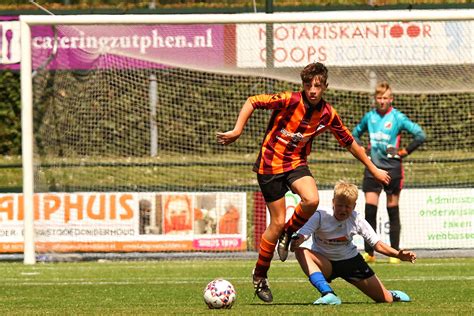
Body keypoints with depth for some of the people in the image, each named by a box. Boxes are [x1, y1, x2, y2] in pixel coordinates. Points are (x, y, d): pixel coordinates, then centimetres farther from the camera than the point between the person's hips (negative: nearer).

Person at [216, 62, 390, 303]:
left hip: (296, 162, 3)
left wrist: (373, 169, 13)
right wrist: (237, 130, -21)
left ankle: (288, 233, 5)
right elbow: (252, 102, -12)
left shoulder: (328, 114, -4)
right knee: (278, 222, -5)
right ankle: (259, 276, 14)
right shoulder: (289, 101, -17)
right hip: (270, 163, -3)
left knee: (312, 200, -27)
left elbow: (350, 143, 8)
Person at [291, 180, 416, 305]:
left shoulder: (357, 220, -13)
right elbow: (302, 235, -32)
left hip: (351, 262, 1)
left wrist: (399, 255, -28)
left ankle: (392, 295, 39)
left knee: (386, 299, -3)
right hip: (326, 264, -1)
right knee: (301, 251, -35)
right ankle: (328, 294, -43)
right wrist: (296, 241, -58)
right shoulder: (320, 216, -20)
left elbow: (377, 244, -12)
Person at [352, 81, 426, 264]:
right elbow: (355, 134, 25)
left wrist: (404, 152, -7)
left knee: (393, 211, 2)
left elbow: (420, 135, -7)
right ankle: (369, 252, 1)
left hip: (392, 168, -3)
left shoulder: (397, 118, -5)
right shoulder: (369, 117, 8)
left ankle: (395, 253, 7)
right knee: (369, 209, -4)